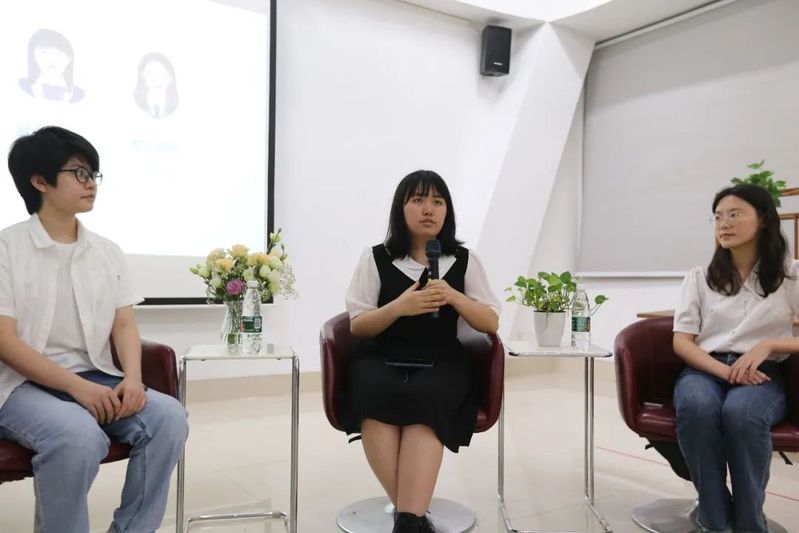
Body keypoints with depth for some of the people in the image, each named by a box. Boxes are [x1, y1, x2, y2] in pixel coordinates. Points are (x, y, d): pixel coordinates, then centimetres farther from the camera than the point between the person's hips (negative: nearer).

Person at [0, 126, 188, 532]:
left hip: (95, 379, 5)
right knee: (80, 436, -35)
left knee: (169, 416, -21)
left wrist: (132, 378, -13)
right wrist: (77, 387, -20)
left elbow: (124, 324, 7)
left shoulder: (107, 251, 11)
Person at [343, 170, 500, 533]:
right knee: (376, 395, -34)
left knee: (425, 399, -34)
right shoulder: (376, 258, 5)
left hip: (441, 364, 0)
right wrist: (400, 306, -15)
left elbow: (491, 323, 7)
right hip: (381, 361, 0)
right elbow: (357, 326, 4)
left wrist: (453, 297, -12)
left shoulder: (464, 260, 9)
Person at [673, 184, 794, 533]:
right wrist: (724, 370, -14)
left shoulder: (790, 275, 8)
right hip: (705, 370, 1)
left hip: (761, 376, -1)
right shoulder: (699, 278, 12)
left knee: (741, 413, -38)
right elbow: (681, 342, 3)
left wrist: (768, 345, -15)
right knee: (696, 407, -36)